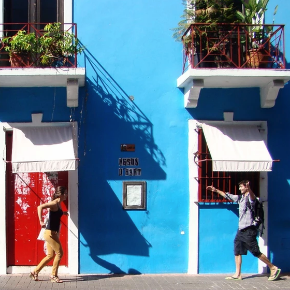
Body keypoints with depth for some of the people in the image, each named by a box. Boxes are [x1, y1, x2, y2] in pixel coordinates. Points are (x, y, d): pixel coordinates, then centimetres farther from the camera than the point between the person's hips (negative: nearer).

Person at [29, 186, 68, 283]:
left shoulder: (58, 204, 11)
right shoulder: (54, 203, -16)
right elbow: (40, 207, -31)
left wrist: (63, 213, 29)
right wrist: (41, 221, -35)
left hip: (52, 233, 9)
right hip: (50, 232, -9)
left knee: (50, 255, 13)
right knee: (59, 253, -3)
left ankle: (35, 272, 20)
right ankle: (53, 276, 6)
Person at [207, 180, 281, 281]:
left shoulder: (250, 197, -11)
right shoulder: (240, 198, 15)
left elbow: (252, 198, -36)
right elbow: (228, 196, 27)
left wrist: (249, 188, -56)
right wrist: (216, 190, 25)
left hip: (248, 230, -8)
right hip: (241, 230, 8)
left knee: (256, 253, -5)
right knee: (237, 251, 6)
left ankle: (274, 268, 7)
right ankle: (238, 274, 11)